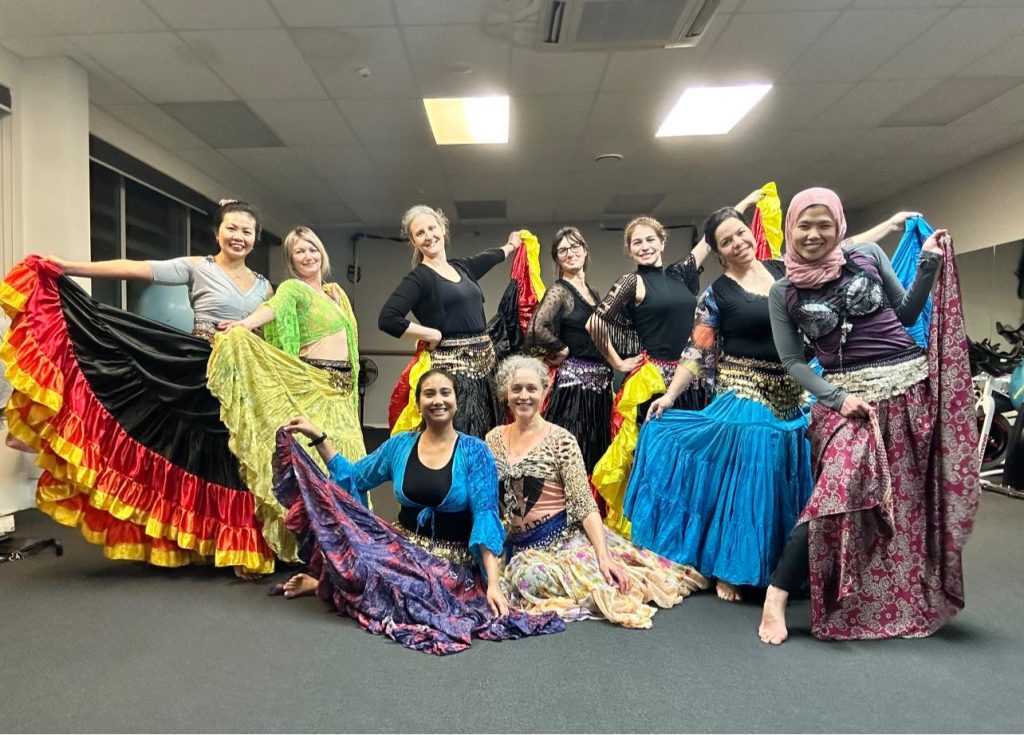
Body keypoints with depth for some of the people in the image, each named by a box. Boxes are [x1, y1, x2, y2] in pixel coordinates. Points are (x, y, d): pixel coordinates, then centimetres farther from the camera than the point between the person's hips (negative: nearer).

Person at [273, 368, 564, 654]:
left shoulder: (474, 451, -8)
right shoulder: (400, 445, 3)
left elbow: (485, 515, -13)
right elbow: (353, 478, 13)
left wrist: (493, 582, -21)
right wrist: (318, 436, 7)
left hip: (453, 557, -2)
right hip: (402, 545, 3)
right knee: (356, 554, -28)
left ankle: (332, 583, 1)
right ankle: (323, 582, 8)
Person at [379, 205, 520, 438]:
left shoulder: (461, 267, 14)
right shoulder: (418, 277, -6)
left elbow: (489, 257, 36)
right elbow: (387, 319, -17)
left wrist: (511, 245, 54)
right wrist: (433, 335, -10)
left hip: (485, 365, 7)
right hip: (451, 369, -6)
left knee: (484, 443, 7)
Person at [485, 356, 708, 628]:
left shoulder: (560, 439, -8)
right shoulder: (494, 438, 4)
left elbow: (584, 503, -12)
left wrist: (604, 556, -22)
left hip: (567, 534, -2)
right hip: (523, 545, 2)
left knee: (598, 571, -30)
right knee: (530, 575, -31)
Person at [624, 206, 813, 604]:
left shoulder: (783, 270, 7)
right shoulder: (716, 294, -5)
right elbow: (696, 352, -6)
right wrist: (669, 395, -13)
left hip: (792, 395, 5)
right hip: (744, 395, -5)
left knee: (786, 479, 12)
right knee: (744, 478, -5)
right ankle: (729, 570, 9)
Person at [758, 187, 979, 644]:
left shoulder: (868, 255, 5)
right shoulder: (782, 292, 1)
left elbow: (906, 315, 12)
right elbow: (792, 360, -1)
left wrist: (929, 265, 0)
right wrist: (837, 398, -12)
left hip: (910, 385, 3)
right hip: (846, 397, -2)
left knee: (911, 499, 8)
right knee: (838, 493, -18)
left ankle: (912, 602, 28)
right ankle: (776, 597, -11)